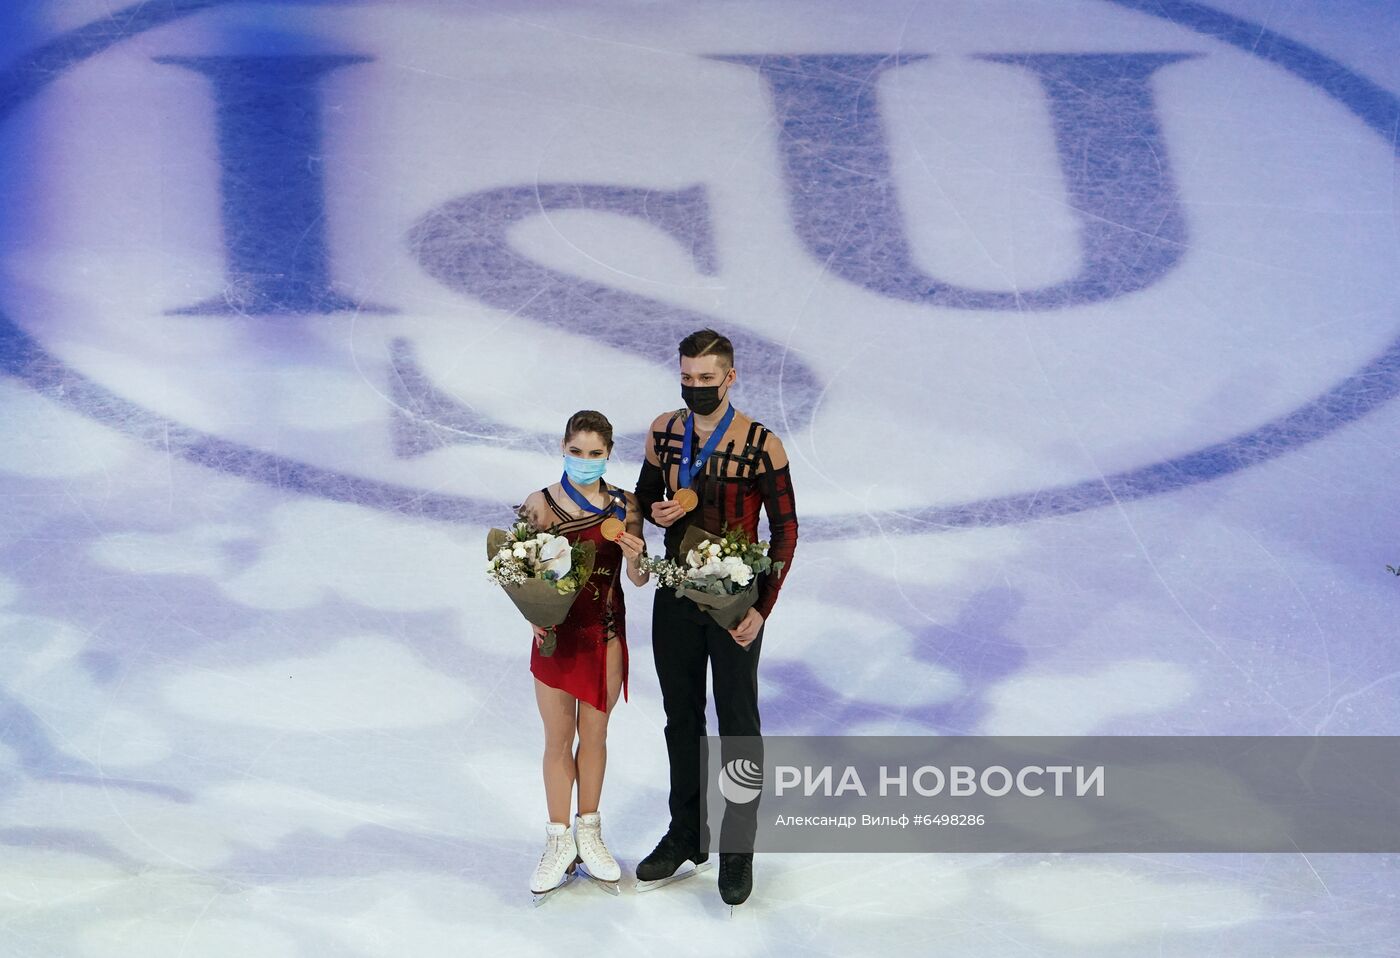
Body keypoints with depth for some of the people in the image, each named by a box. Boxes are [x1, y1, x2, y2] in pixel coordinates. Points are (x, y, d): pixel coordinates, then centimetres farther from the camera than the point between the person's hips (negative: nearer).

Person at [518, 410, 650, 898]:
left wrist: (635, 557, -23)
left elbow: (639, 580, -2)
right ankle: (559, 841, 21)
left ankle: (589, 833, 30)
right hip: (556, 633, -1)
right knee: (558, 739, 8)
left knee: (595, 734, 14)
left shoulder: (624, 506, -5)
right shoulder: (540, 504, -10)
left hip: (606, 633, 1)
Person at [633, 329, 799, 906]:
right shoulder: (664, 432, 0)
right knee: (681, 718, 15)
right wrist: (655, 512, -10)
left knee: (738, 724, 3)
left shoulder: (760, 444, -14)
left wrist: (762, 608, -15)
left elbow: (785, 528, -10)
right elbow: (645, 492, 16)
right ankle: (686, 834, 30)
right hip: (675, 597, 5)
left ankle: (738, 851, 14)